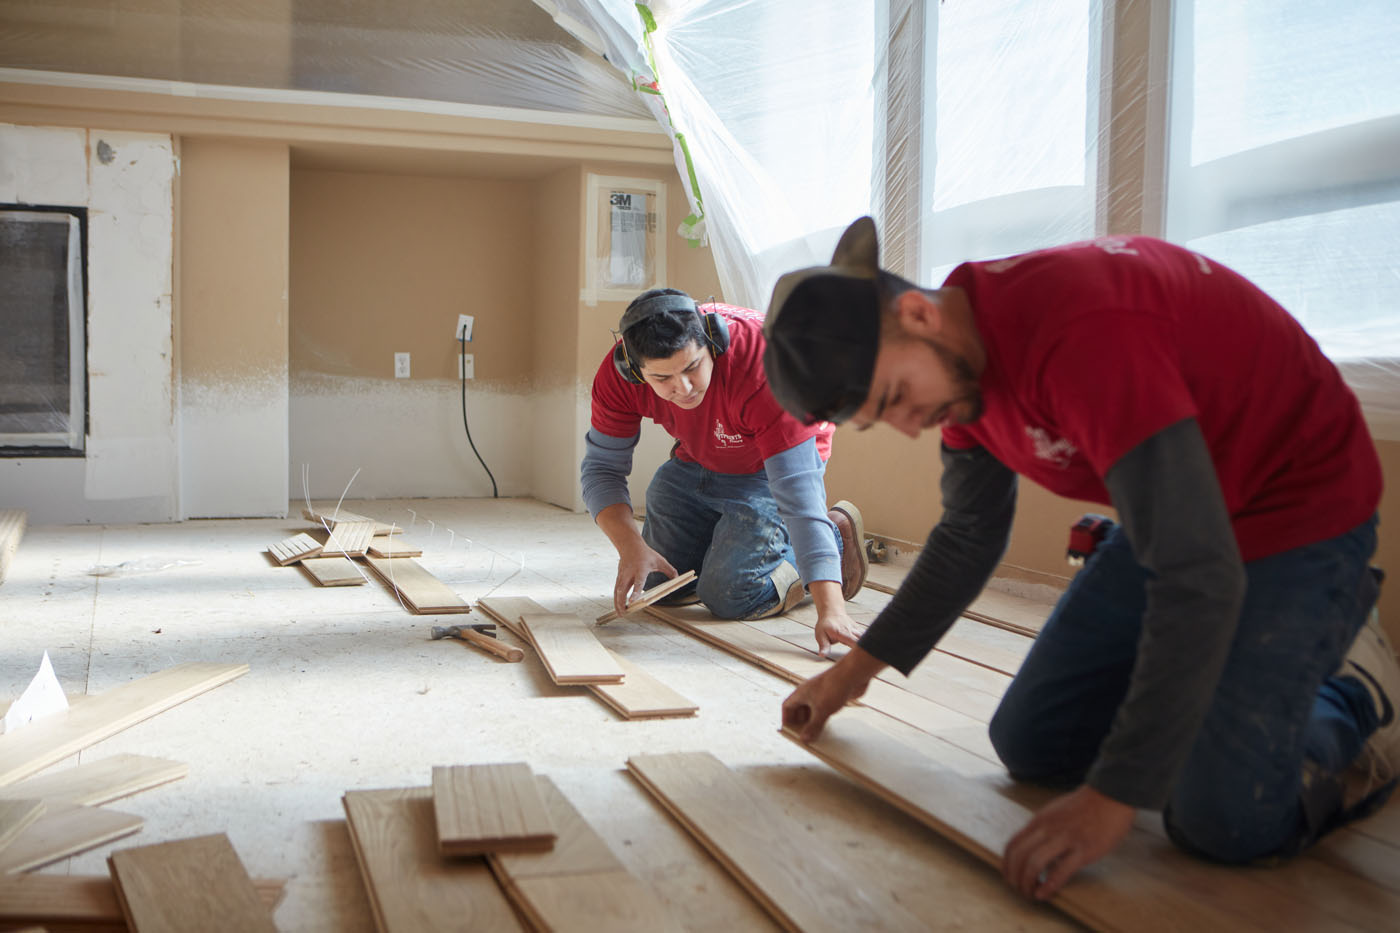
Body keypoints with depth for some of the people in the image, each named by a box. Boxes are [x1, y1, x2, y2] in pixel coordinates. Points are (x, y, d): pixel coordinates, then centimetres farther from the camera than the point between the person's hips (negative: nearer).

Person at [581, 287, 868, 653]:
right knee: (655, 587, 11)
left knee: (730, 597, -16)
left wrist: (830, 609, -49)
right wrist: (630, 547, -36)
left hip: (774, 463, -5)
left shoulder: (763, 367, -41)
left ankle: (834, 535, 6)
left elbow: (799, 495, -44)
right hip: (696, 459, 5)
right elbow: (601, 469, -17)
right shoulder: (618, 374, -27)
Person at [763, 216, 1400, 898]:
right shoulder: (956, 354, -6)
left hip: (1299, 505, -8)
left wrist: (1115, 798, -36)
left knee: (1225, 824, -18)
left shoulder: (1081, 331, -35)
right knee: (1031, 745, 4)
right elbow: (970, 534, 10)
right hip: (1176, 512, 8)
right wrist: (858, 667, 8)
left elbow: (1198, 577, -37)